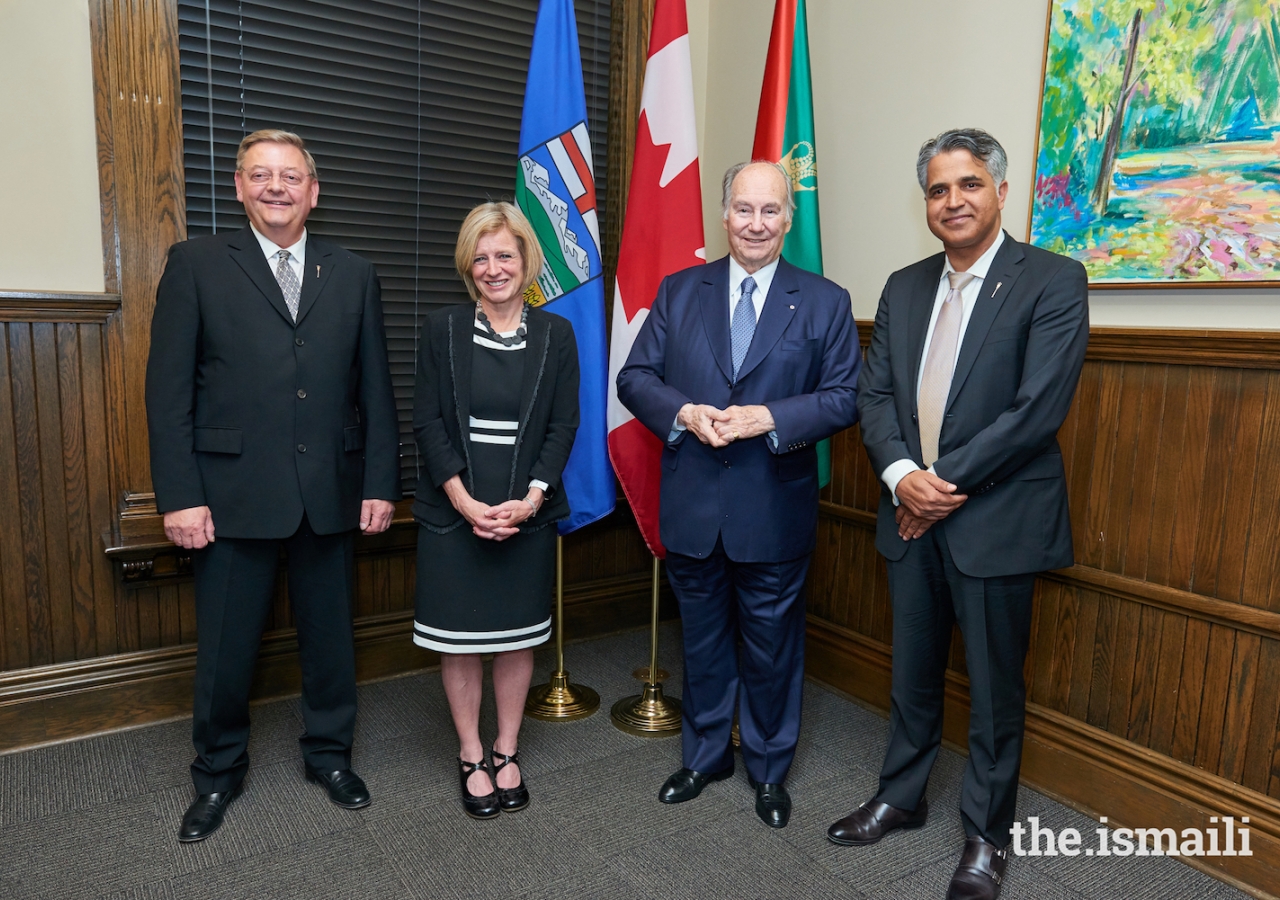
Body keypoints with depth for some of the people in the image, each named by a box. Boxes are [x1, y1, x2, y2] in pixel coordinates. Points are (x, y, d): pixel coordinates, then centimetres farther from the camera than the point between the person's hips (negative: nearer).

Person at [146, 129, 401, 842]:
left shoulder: (354, 275, 8)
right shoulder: (197, 264, 2)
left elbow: (375, 389, 6)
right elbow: (169, 389, -2)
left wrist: (382, 483, 1)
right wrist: (179, 495, -8)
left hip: (332, 494, 2)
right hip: (234, 495, -1)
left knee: (331, 635, 14)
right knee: (226, 647, 10)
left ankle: (330, 753, 35)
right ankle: (219, 771, 34)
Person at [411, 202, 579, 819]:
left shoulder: (554, 334, 2)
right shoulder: (442, 329, 1)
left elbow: (563, 426, -1)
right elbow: (428, 423, -4)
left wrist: (528, 500, -13)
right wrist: (466, 502, -14)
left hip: (527, 514, 1)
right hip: (453, 512, 0)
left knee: (518, 636, 11)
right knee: (458, 639, 8)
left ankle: (507, 752, 30)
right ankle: (471, 757, 27)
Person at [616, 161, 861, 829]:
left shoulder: (825, 303, 1)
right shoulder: (678, 292, 5)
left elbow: (844, 398, -5)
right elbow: (634, 377, 2)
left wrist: (768, 417, -20)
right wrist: (684, 412, -17)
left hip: (774, 511, -1)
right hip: (691, 506, 2)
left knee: (772, 648, 13)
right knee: (702, 642, 18)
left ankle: (769, 770, 35)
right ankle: (705, 756, 39)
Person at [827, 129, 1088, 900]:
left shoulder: (1054, 281, -8)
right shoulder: (903, 287, 9)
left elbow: (1038, 408, -17)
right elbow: (876, 393, 4)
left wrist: (947, 484, -15)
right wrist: (902, 476, -13)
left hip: (997, 519, -4)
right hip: (911, 515, 5)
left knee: (995, 686, 10)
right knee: (912, 673, 18)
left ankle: (988, 834, 31)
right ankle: (902, 798, 38)